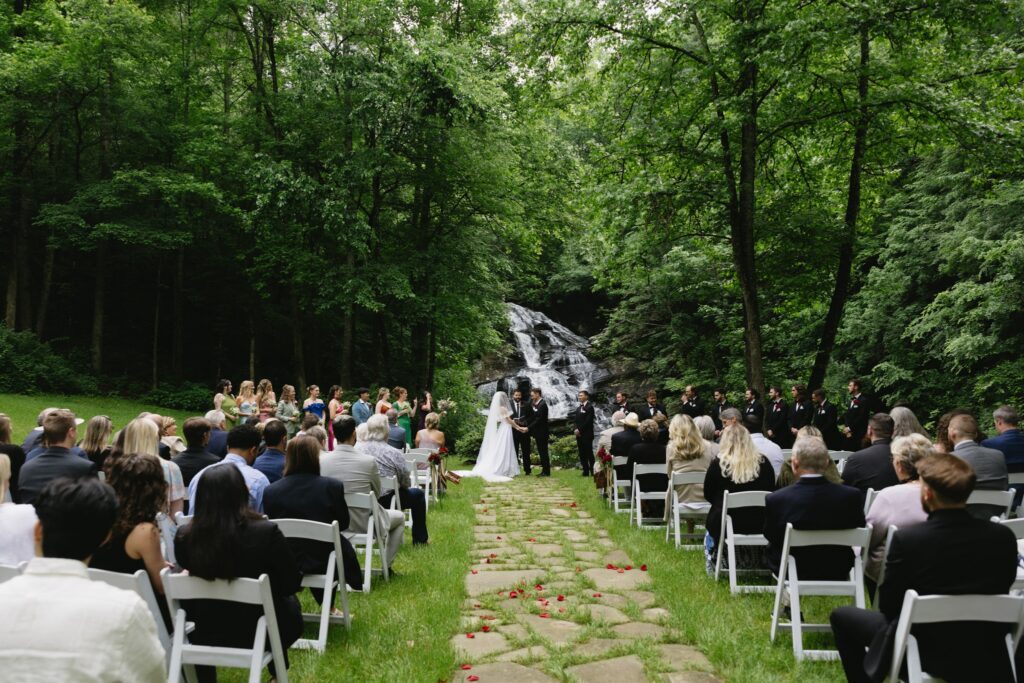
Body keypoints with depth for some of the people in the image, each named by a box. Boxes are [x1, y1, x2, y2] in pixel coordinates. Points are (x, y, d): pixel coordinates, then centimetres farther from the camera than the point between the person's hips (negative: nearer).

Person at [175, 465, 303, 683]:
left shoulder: (184, 536, -17)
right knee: (290, 603, 29)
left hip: (203, 634, 3)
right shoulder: (266, 532, -26)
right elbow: (293, 584, -12)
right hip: (256, 634, -2)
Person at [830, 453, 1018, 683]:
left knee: (841, 616, 17)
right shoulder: (1003, 536, -12)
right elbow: (1001, 594, 4)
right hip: (987, 655, 5)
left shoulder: (907, 538, -23)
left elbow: (887, 605, -11)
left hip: (926, 652, -4)